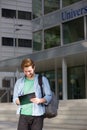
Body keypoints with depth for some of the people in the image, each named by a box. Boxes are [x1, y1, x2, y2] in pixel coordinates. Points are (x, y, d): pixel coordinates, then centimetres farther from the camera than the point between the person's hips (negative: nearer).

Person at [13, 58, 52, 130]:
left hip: (37, 115, -2)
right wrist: (18, 101, -11)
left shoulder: (42, 79, 5)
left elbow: (49, 96, 1)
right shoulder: (19, 82, 13)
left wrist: (40, 100, -20)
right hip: (23, 114, 2)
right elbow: (15, 98, 14)